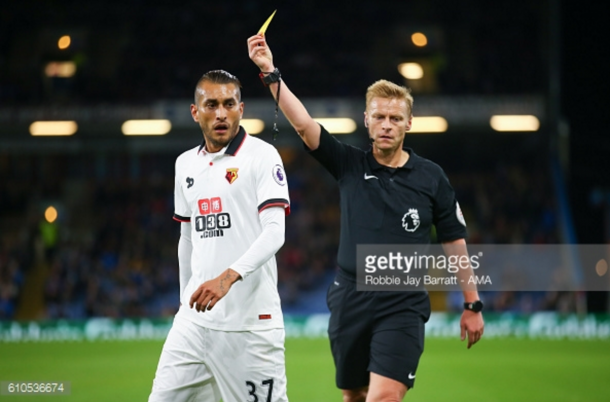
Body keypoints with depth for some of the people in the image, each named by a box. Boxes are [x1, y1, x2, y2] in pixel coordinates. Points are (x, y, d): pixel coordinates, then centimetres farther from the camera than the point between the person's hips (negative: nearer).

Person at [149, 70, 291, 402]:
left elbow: (274, 232, -16)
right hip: (195, 319, 6)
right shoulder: (186, 164, 15)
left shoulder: (261, 156, -5)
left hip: (251, 321, -6)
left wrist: (228, 277, -29)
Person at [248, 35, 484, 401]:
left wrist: (472, 305, 7)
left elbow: (454, 241, 7)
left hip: (403, 306, -3)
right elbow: (303, 124, -9)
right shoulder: (350, 165, 3)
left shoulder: (431, 177, 1)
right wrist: (270, 73, -20)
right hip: (351, 300, 3)